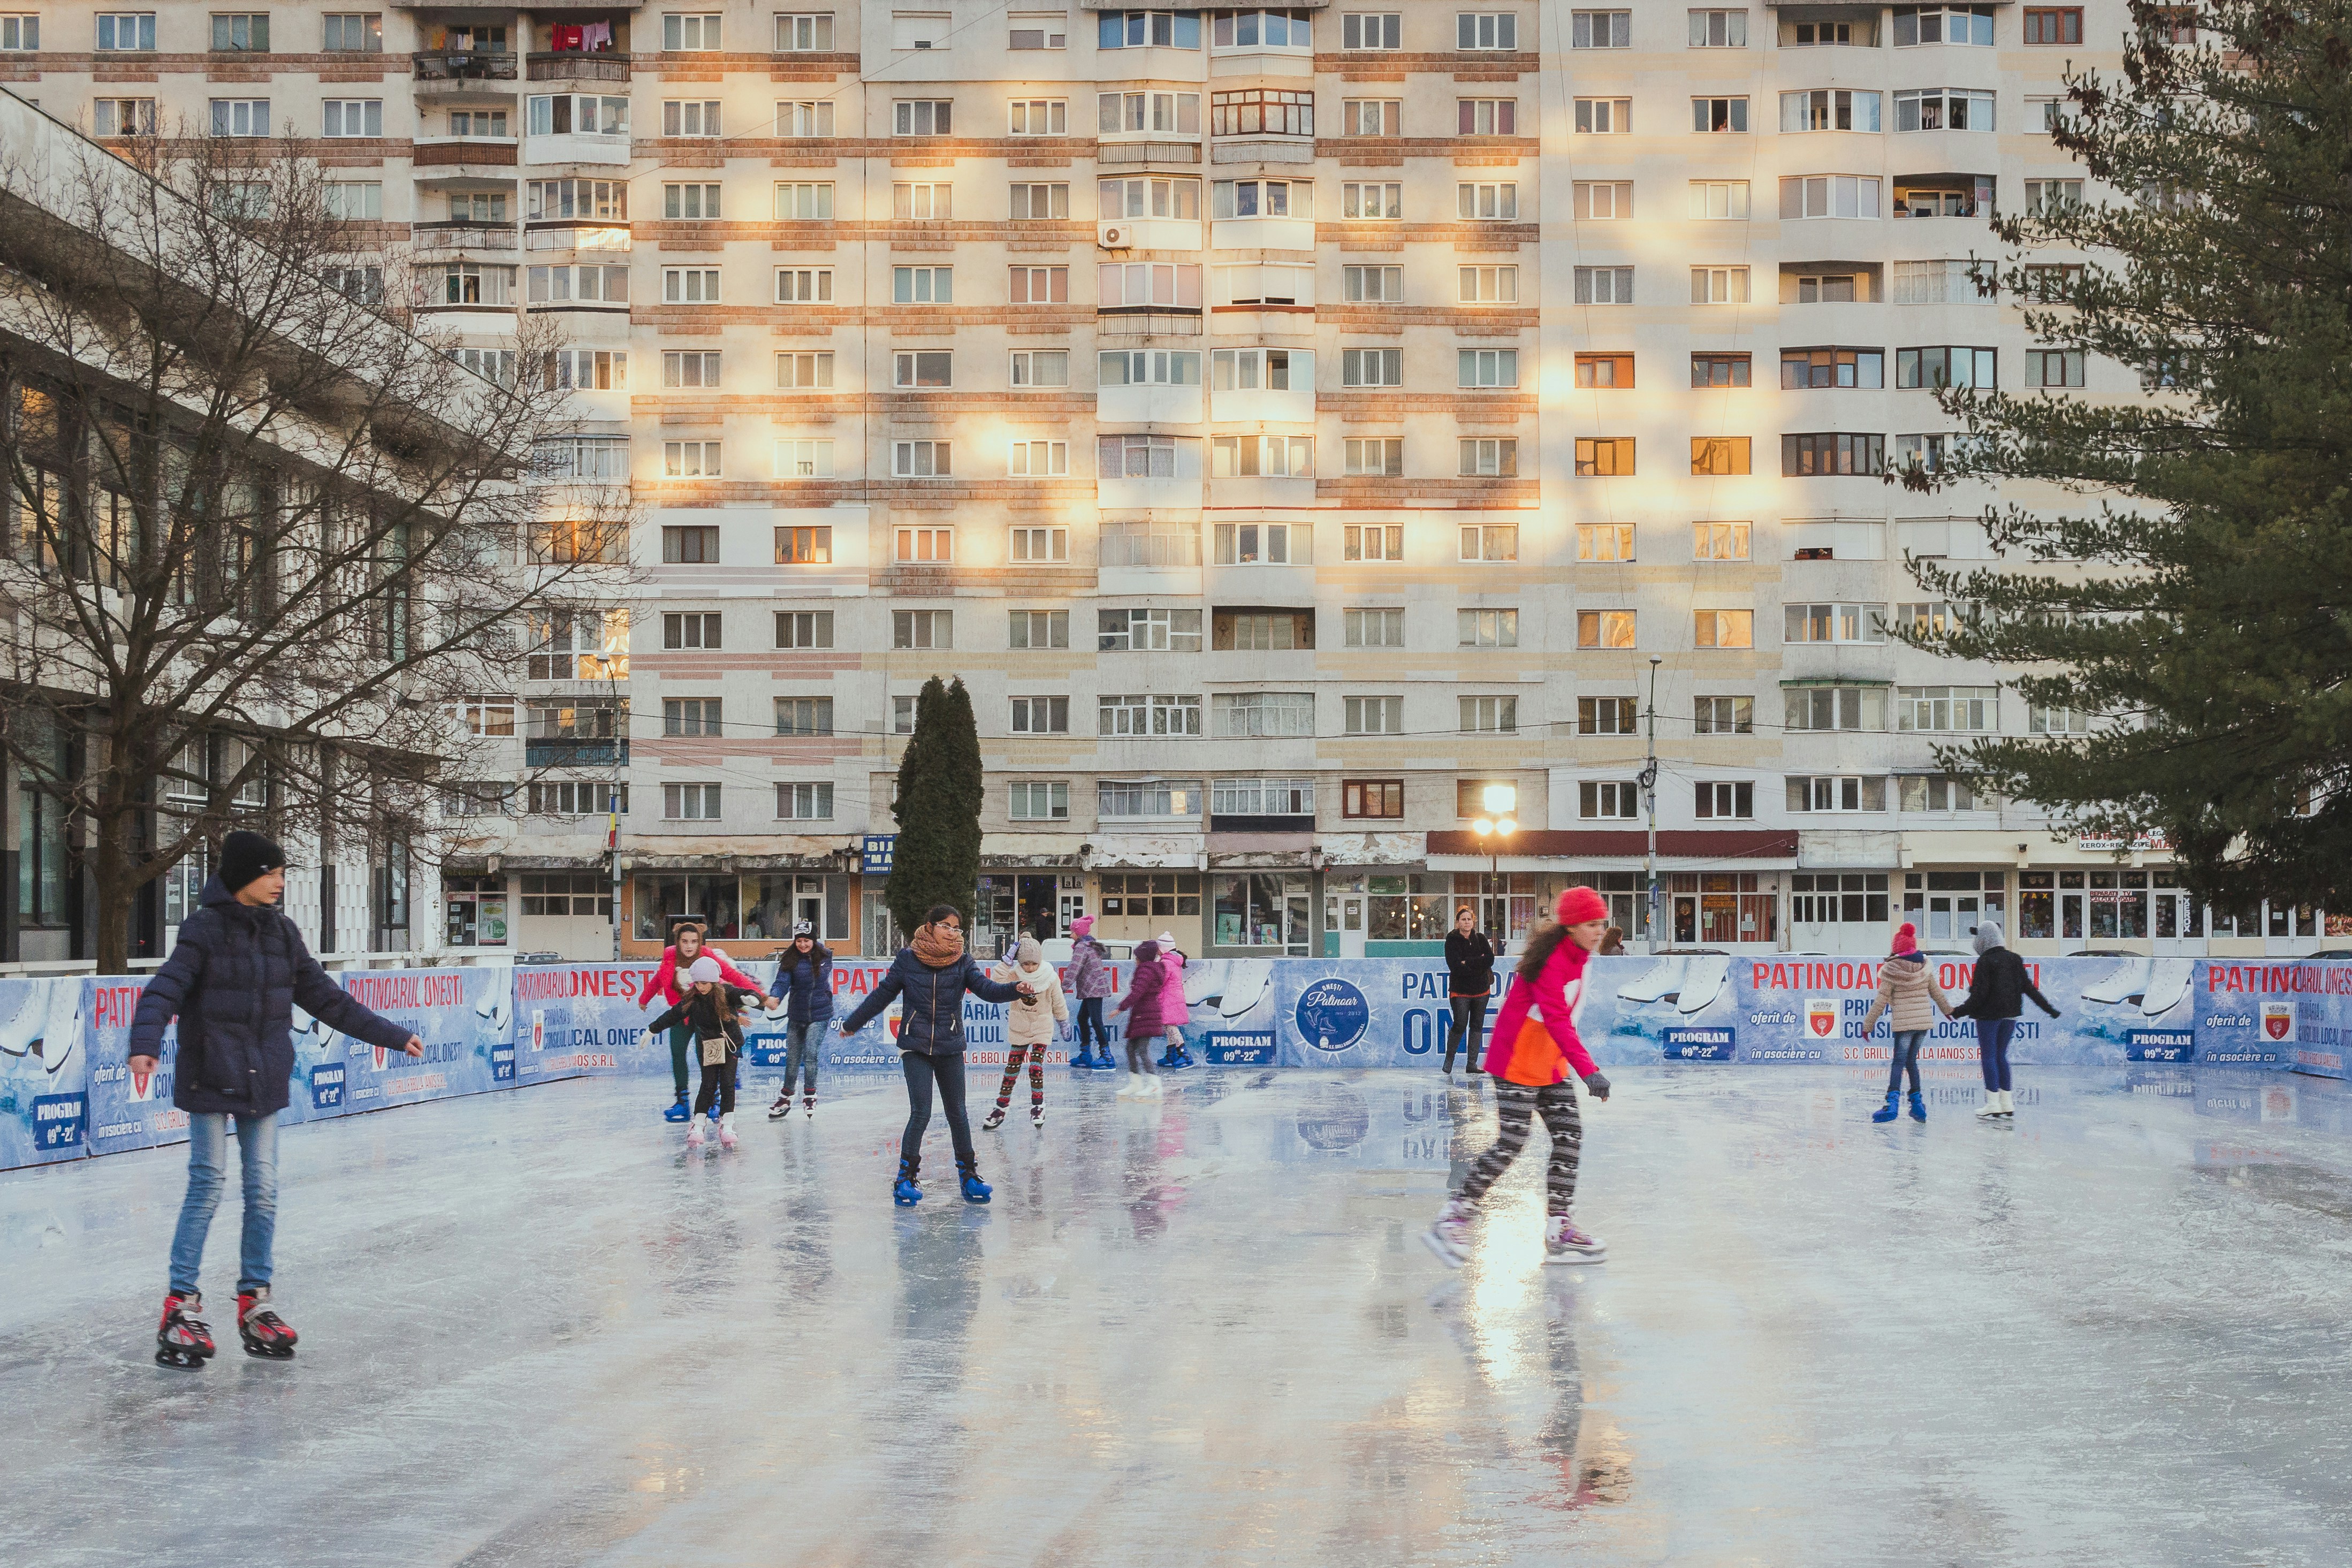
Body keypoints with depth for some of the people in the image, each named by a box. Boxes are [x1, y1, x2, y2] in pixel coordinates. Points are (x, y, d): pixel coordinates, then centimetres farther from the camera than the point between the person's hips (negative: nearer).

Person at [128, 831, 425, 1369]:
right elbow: (164, 991, -19)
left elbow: (324, 997, 16)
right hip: (211, 1077, -5)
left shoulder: (281, 932, 9)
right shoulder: (205, 929, -9)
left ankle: (255, 1304, 16)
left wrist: (391, 1035, 17)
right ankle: (181, 1308, 1)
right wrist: (144, 1046, -38)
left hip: (263, 1081, 5)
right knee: (207, 1187, -6)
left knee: (263, 1191, 5)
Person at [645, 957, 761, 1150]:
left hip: (730, 1043, -1)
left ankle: (727, 1126, -1)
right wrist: (652, 1030, 5)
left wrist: (750, 997, -53)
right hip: (707, 1046, 1)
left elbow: (744, 994, -28)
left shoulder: (726, 992, -14)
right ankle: (697, 1126, -2)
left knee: (727, 1084, -6)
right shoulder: (693, 999, -5)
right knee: (708, 1085, -6)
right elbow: (673, 1015, 2)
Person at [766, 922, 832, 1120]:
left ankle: (810, 1096, 4)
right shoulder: (790, 960, -6)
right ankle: (785, 1097, 25)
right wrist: (776, 998, -37)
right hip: (796, 1015, 1)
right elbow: (783, 982, -20)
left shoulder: (824, 956, -2)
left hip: (819, 1014, -1)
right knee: (792, 1057, 8)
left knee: (810, 1053, -13)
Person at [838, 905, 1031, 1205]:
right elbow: (883, 994, 8)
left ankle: (968, 1173, 21)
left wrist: (1016, 989, -31)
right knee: (921, 1113, -11)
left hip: (950, 1048, 2)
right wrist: (852, 1023, 17)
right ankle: (907, 1176, 1)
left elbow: (987, 988, -11)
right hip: (915, 1048, -2)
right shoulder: (908, 959, -3)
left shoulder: (963, 962, 0)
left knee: (957, 1114, 7)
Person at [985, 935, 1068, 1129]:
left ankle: (1038, 1106, 8)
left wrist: (1063, 1022, 11)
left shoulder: (1050, 977, -14)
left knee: (1036, 1067, -9)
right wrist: (1008, 961, -31)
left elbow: (1058, 1003, 0)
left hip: (1042, 1027, -1)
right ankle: (1001, 1107, 14)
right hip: (1018, 1027, 1)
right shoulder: (1014, 974, -13)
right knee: (1012, 1068, 5)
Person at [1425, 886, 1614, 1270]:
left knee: (1569, 1137, 3)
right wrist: (1588, 1070, -41)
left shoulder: (1578, 956, 6)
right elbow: (1556, 1020, -34)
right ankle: (1451, 1220, -4)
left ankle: (1559, 1231, 9)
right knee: (1513, 1142, -11)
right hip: (1517, 1061, -9)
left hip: (1550, 1065, 9)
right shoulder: (1551, 961, -24)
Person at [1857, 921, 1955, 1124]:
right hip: (1924, 1020, 4)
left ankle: (1892, 1103, -19)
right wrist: (1948, 1010, 37)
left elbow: (1881, 1001, -7)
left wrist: (1867, 1025, 1)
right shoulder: (1924, 967, 5)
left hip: (1903, 1022, -4)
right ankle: (1917, 1103, 11)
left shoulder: (1892, 971, -8)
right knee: (1911, 1060, 14)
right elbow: (1936, 992, 18)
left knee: (1899, 1061, -5)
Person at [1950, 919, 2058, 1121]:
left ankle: (1993, 1106, -4)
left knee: (1988, 1057, -2)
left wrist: (1959, 1012, -12)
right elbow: (2029, 987, 8)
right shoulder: (2014, 959, 8)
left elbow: (1979, 994, -16)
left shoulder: (1985, 962, -13)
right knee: (2001, 1056, 14)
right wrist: (2048, 1008, 15)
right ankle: (2007, 1105, 13)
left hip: (1989, 1016, -7)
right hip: (2009, 1015, 7)